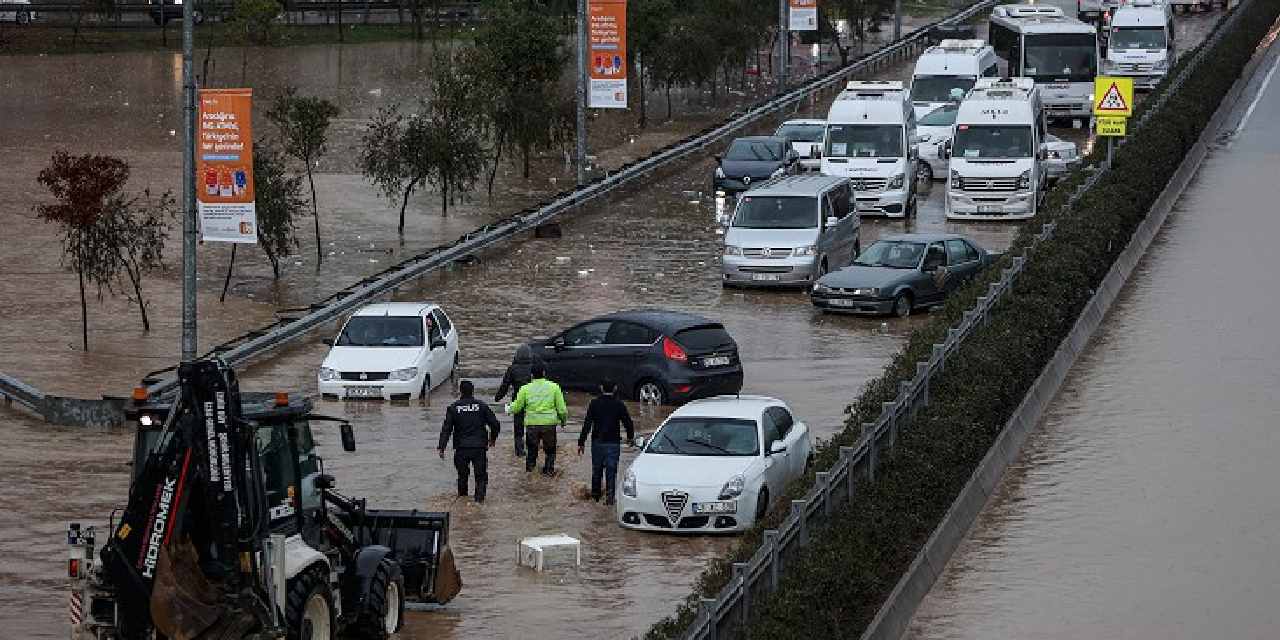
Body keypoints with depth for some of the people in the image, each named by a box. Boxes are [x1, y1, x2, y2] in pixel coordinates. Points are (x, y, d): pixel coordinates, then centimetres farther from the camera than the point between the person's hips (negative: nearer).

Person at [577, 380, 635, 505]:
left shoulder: (594, 404, -4)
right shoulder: (619, 405, -4)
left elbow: (587, 424, -7)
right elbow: (628, 422, 3)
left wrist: (581, 442, -4)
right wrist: (630, 437, 21)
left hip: (597, 442, 1)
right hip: (613, 443, -1)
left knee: (596, 469, 14)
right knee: (611, 471, 2)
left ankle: (595, 495, 23)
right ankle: (610, 496, -5)